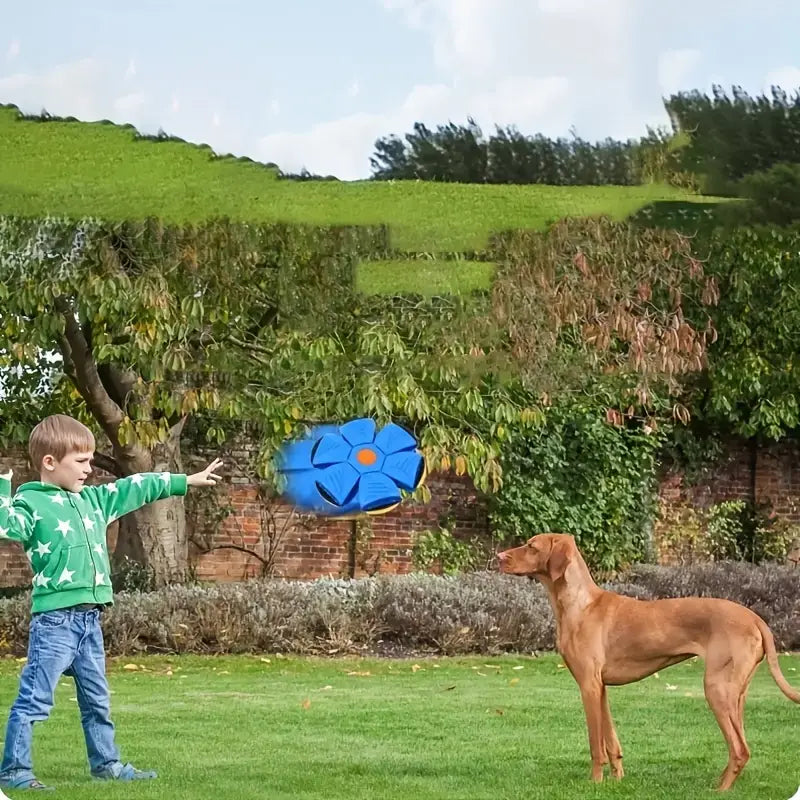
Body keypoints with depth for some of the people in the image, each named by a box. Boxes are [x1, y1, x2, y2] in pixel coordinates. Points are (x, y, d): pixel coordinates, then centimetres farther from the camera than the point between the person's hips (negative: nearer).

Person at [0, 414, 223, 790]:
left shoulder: (93, 499, 15)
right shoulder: (30, 502, -8)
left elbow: (136, 488, 23)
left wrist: (187, 481, 29)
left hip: (89, 617, 8)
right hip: (54, 618, -8)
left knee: (97, 699, 18)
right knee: (35, 699, -6)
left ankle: (106, 762, 29)